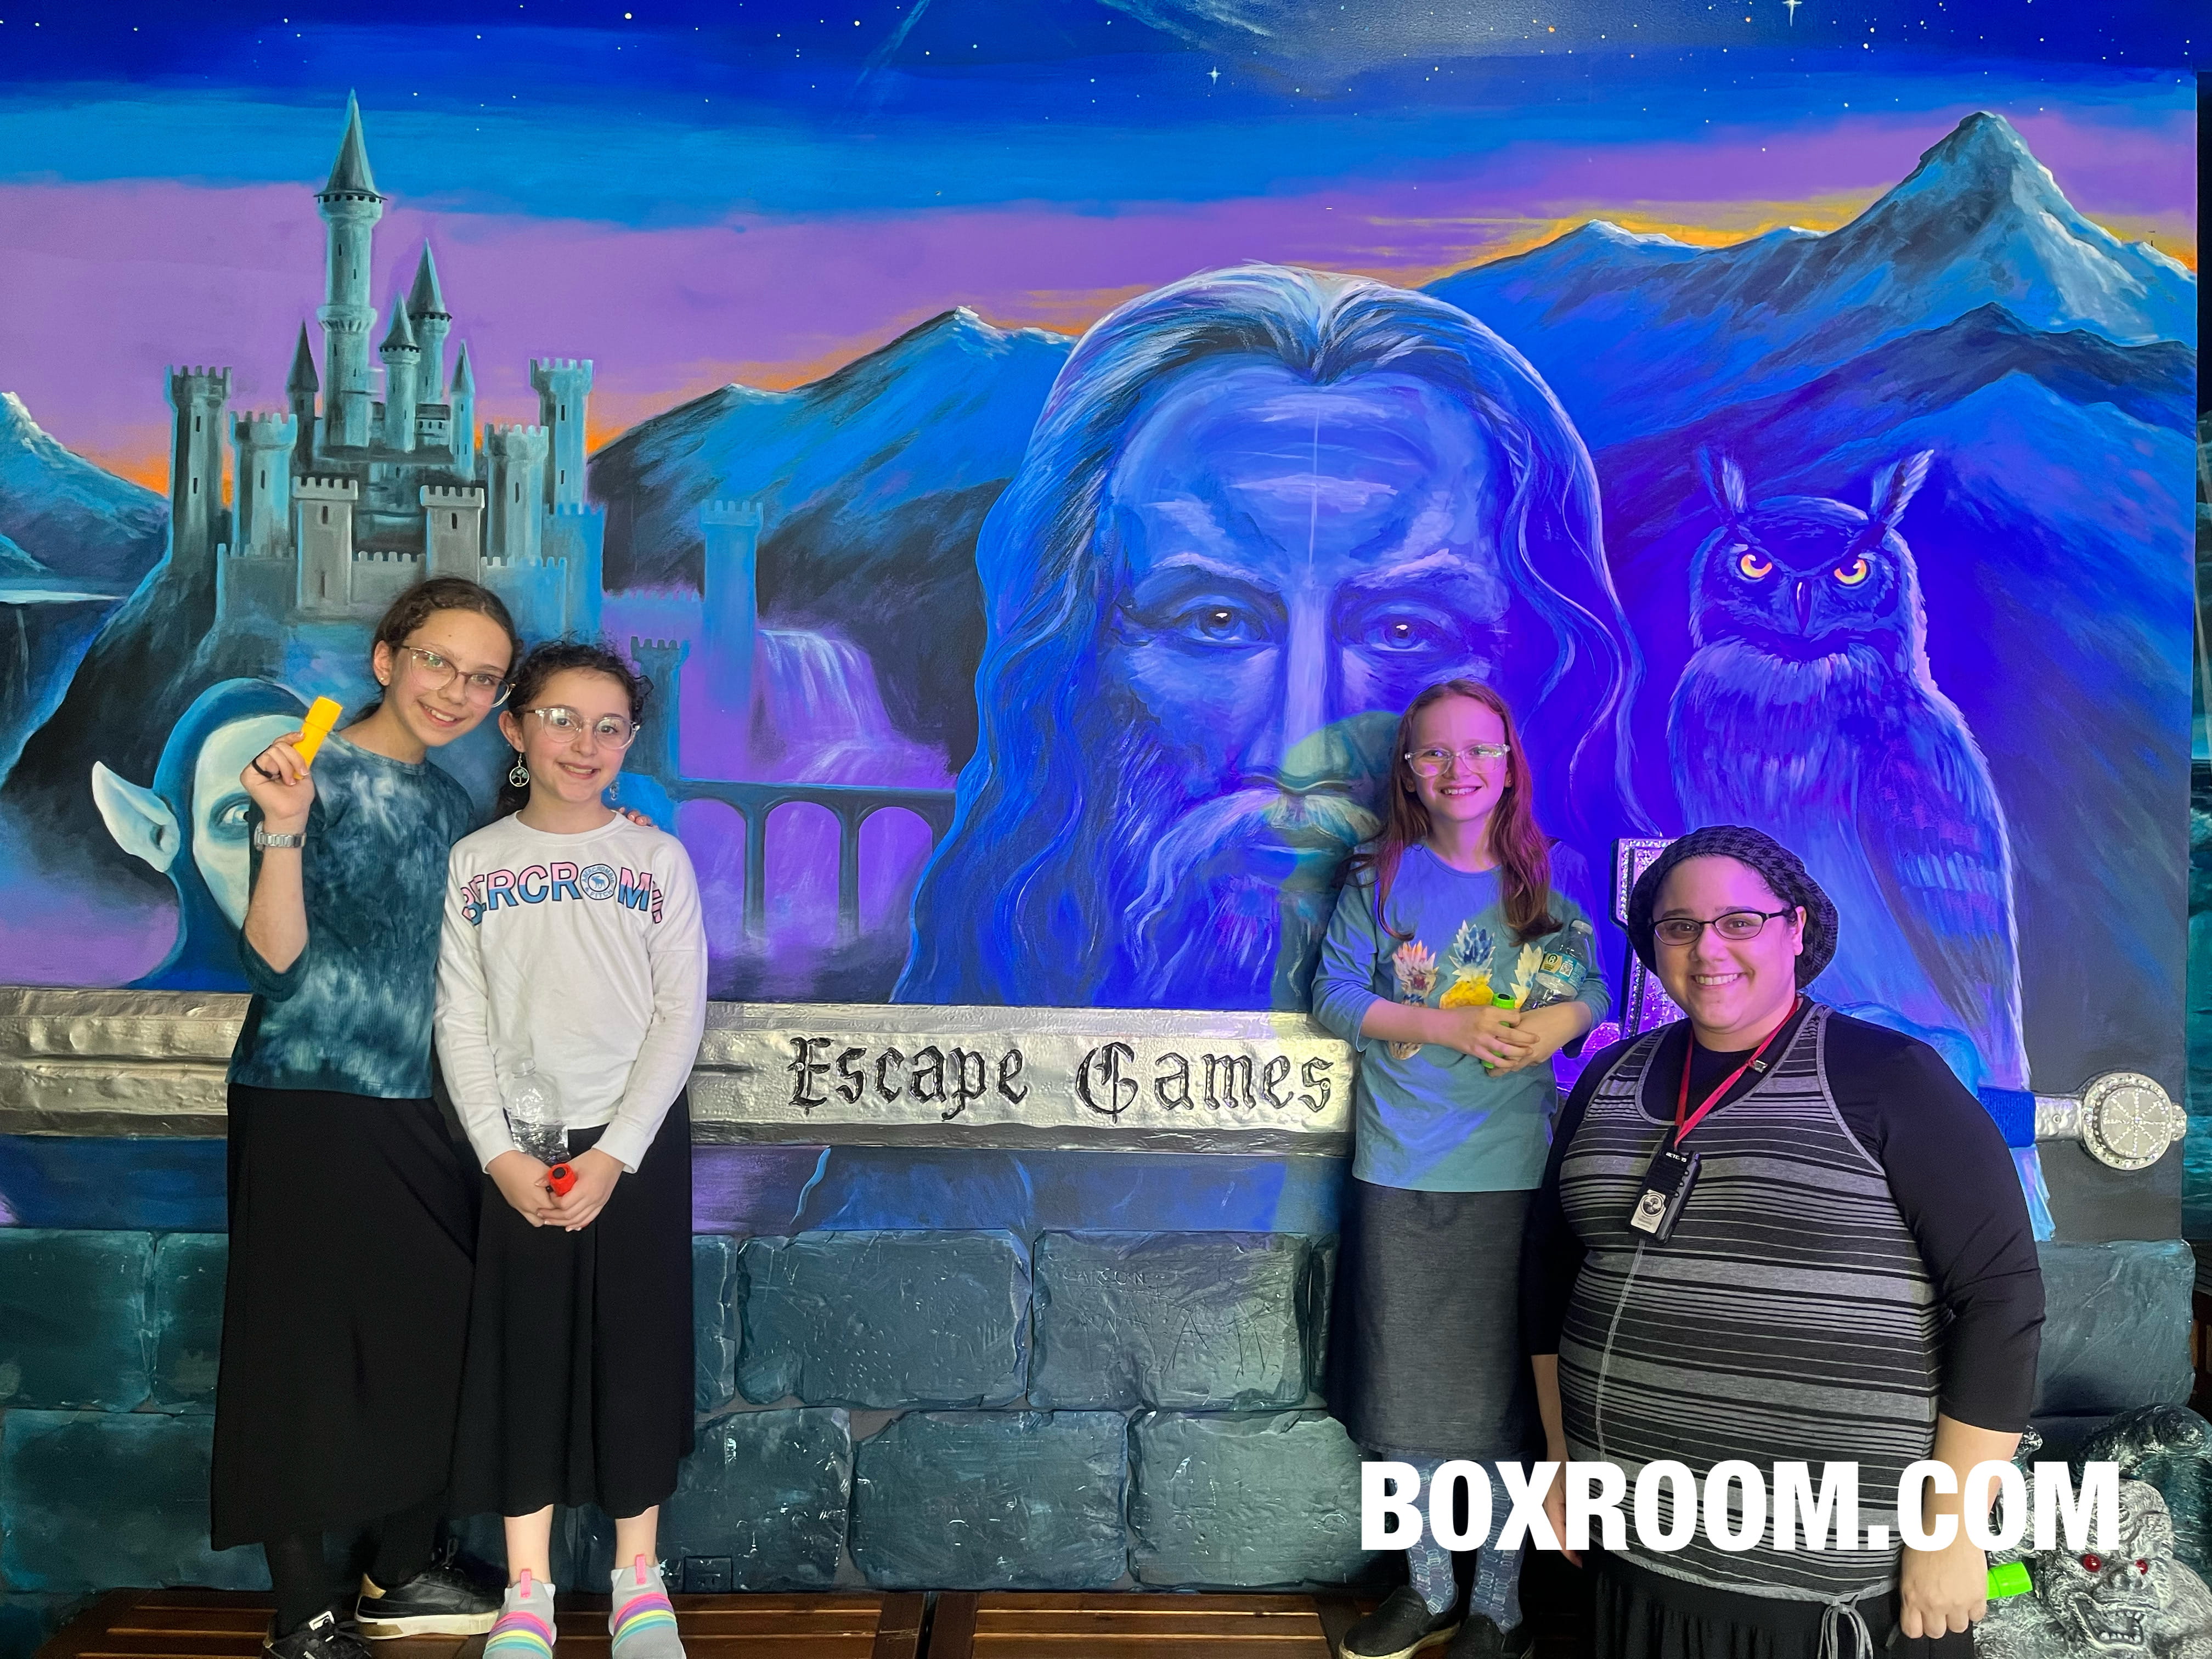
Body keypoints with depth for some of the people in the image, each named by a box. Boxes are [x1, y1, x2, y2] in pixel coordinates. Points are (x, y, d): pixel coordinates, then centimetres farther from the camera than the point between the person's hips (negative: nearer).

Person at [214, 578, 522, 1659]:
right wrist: (283, 832, -29)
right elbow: (274, 960, -14)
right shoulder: (320, 771, -10)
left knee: (435, 1332, 11)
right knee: (306, 1350, 2)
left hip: (407, 1109, 7)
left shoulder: (446, 802, 12)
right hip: (307, 1103, -7)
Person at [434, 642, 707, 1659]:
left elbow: (680, 1015, -4)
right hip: (520, 1147, 1)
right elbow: (460, 1020, 1)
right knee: (523, 1352, 5)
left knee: (635, 1346, 4)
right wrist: (499, 1152, -9)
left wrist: (615, 1153, -11)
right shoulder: (476, 862, 3)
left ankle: (638, 1577, 18)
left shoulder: (657, 859, 0)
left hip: (636, 1141, -1)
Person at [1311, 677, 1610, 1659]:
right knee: (1408, 1395, 10)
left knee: (1505, 1397, 6)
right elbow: (1333, 997, -5)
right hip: (1399, 1175, 0)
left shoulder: (1543, 893, 5)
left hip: (1513, 1175, 0)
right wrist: (1455, 1027, -15)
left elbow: (1596, 991, 8)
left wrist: (1562, 1021, -14)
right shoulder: (1381, 881, 2)